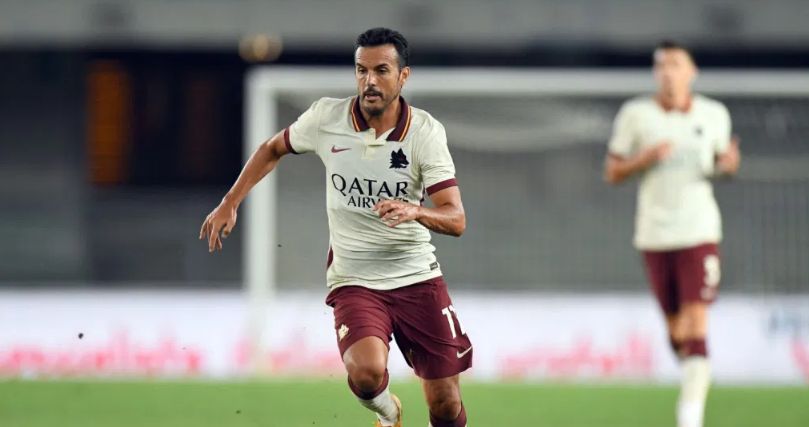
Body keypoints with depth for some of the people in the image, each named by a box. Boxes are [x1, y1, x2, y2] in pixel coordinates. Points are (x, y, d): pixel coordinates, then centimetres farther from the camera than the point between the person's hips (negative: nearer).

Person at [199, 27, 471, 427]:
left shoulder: (426, 131, -8)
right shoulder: (325, 117, -6)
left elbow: (456, 219, -12)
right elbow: (273, 149, 15)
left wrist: (413, 211, -32)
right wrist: (229, 204, 11)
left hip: (418, 278, 1)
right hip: (354, 281, -1)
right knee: (366, 372, -29)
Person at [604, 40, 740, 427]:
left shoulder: (713, 115, 4)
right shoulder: (635, 115, 0)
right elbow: (612, 173, 4)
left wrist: (728, 164, -6)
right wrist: (646, 159, -14)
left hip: (699, 231, -1)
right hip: (655, 233, 1)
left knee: (696, 323, -14)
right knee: (674, 327, 8)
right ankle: (694, 378, 38)